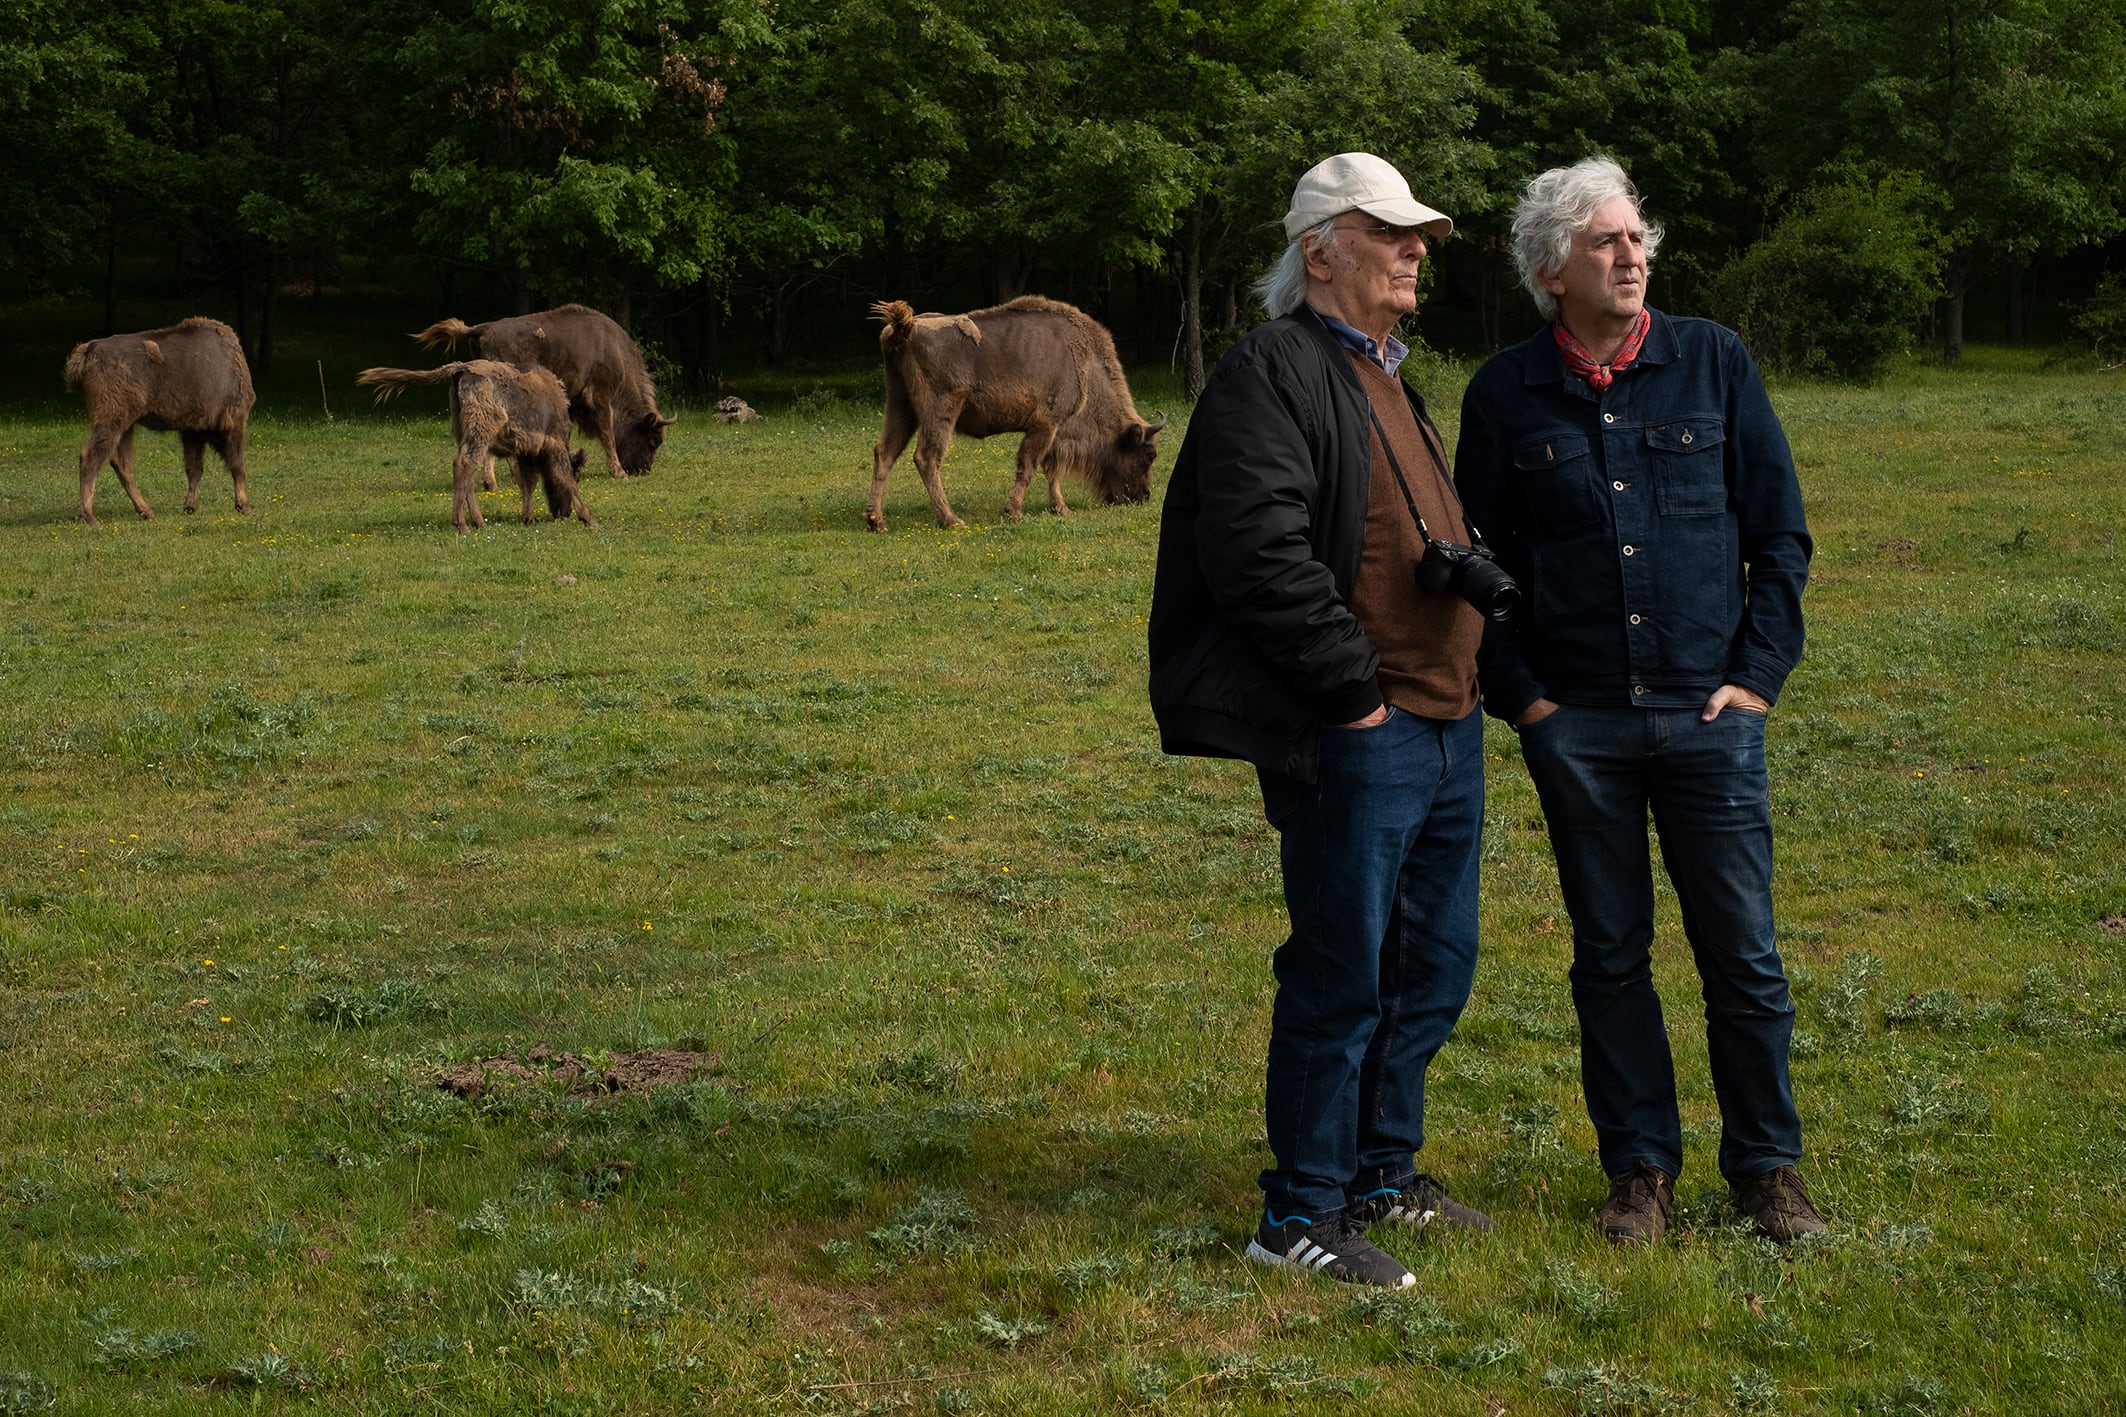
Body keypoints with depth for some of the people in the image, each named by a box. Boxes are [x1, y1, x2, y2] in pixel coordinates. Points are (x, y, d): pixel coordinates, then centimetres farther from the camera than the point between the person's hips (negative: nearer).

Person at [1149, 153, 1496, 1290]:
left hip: (1444, 731, 10)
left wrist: (1463, 683, 17)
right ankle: (1299, 1216, 5)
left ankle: (1383, 1174, 30)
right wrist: (1356, 688, -20)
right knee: (1340, 976, -4)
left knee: (1431, 969, 16)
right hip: (1352, 741, -10)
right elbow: (1259, 550, -24)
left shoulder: (1384, 378, 20)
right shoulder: (1272, 374, -11)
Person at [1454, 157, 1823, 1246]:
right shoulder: (1505, 394, 3)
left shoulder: (1714, 363, 4)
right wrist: (1520, 695, 1)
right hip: (1575, 726, 0)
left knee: (1742, 953, 2)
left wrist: (1756, 675, -1)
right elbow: (1481, 558, 9)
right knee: (1609, 956, 8)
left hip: (1709, 712, 0)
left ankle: (1767, 1166, 16)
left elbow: (1780, 533, 7)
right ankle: (1640, 1166, 20)